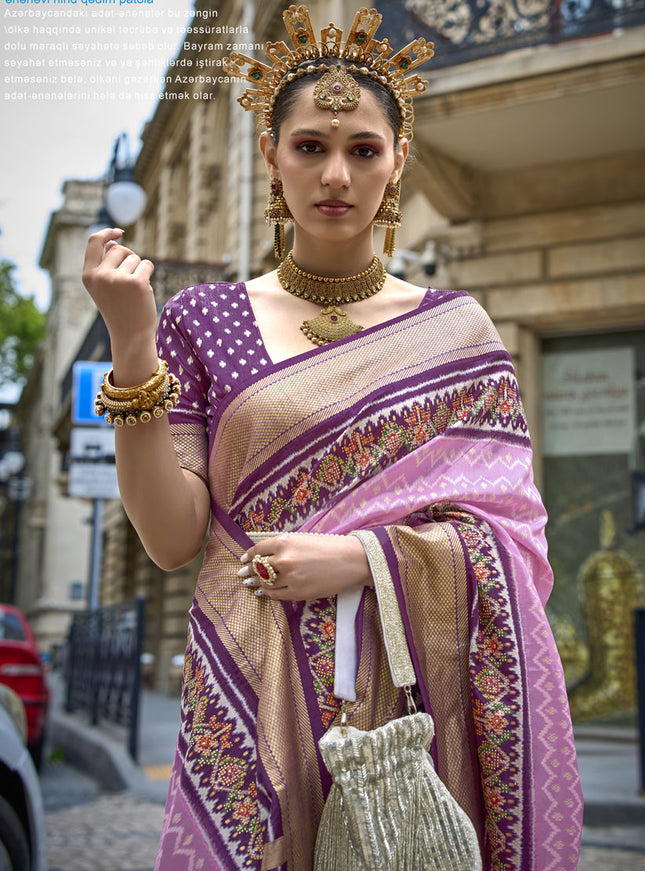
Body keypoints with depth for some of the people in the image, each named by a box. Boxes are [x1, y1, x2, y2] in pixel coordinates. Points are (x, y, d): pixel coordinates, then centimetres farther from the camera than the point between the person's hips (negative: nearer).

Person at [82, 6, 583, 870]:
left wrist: (361, 556, -15)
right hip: (255, 696, 0)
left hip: (418, 689, 1)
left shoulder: (455, 330, 5)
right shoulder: (206, 321, 3)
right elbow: (172, 538, -4)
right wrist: (133, 348, -12)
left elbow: (511, 530, 0)